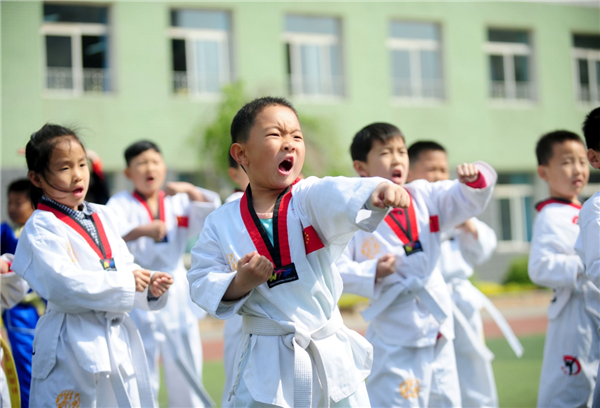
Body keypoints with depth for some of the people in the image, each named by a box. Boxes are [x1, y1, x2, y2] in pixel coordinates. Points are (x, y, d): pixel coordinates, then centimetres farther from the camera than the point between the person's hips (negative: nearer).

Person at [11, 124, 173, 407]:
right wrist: (126, 282, -19)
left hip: (119, 339, 7)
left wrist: (150, 286, -8)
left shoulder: (103, 216, 11)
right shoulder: (40, 228, -10)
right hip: (73, 349, -7)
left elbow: (126, 266, 14)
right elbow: (62, 284, -23)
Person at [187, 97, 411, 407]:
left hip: (331, 354, 1)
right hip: (266, 363, -1)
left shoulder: (311, 198, -5)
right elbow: (202, 285, -1)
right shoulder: (221, 223, -2)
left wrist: (377, 191, -48)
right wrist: (239, 284, -20)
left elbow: (344, 196, -26)